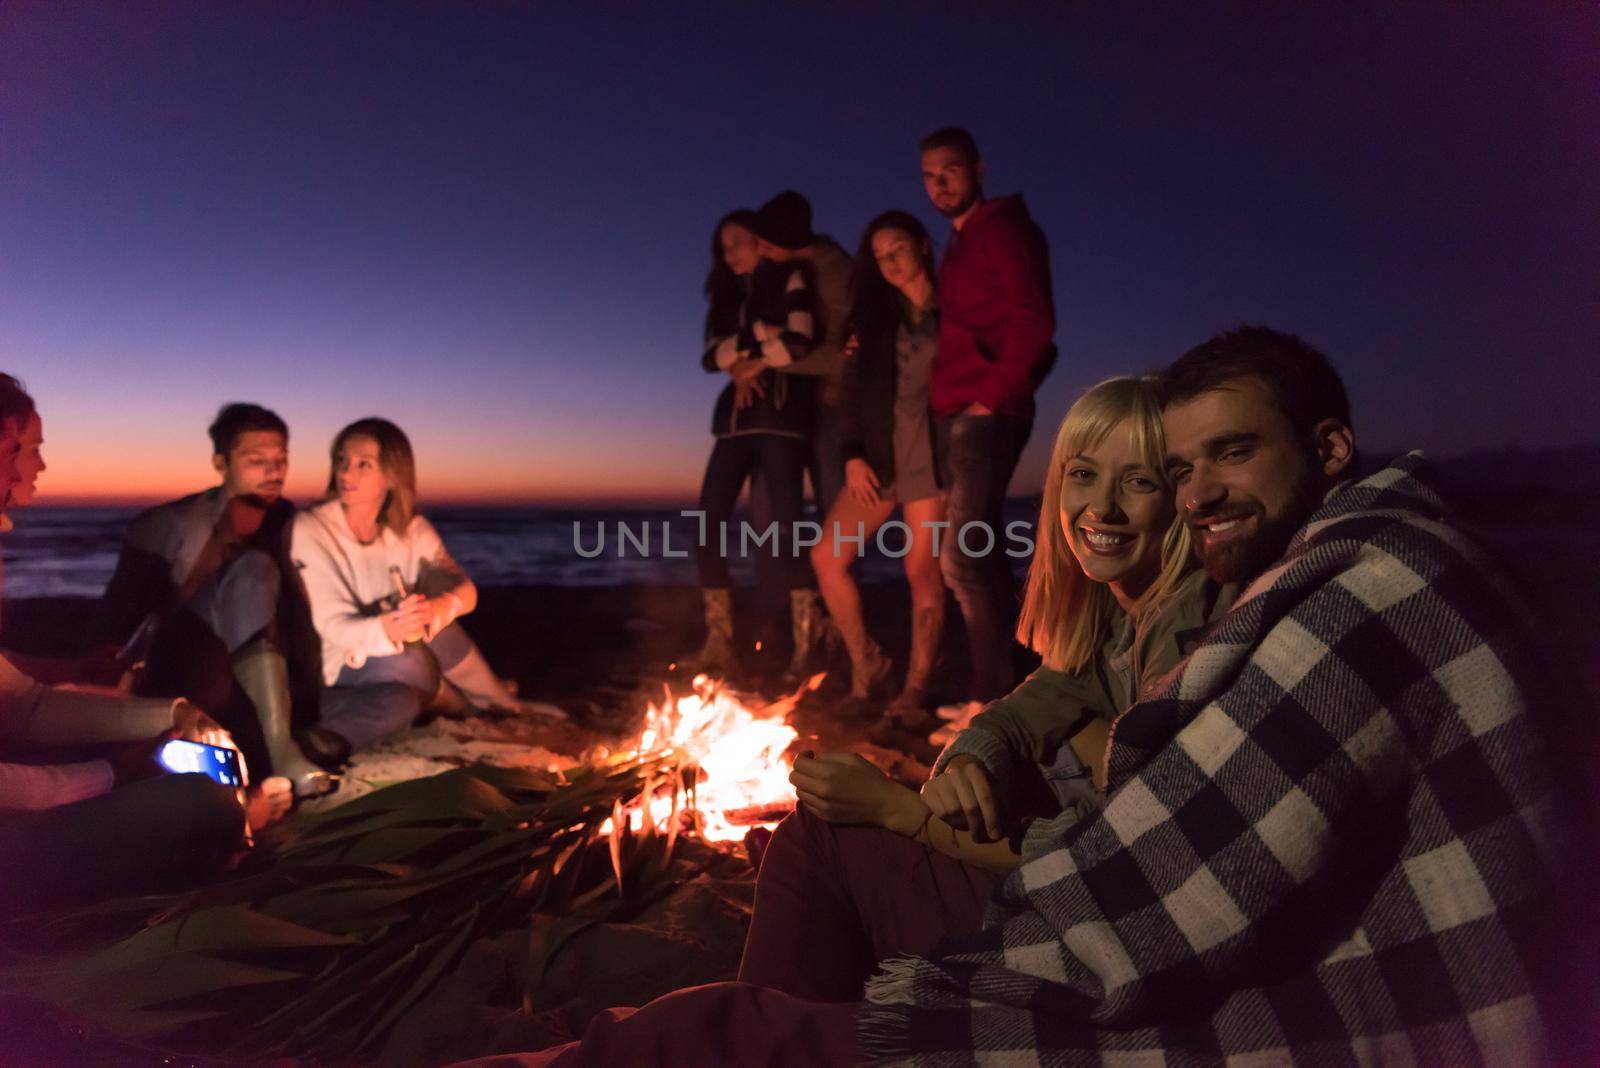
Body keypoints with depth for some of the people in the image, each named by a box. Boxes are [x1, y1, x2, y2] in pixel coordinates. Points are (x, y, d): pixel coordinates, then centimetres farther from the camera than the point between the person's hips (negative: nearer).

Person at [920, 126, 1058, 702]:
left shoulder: (1003, 228, -3)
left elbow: (1034, 321, -13)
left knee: (963, 555, -14)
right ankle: (1000, 684, 17)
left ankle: (994, 692, -6)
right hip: (955, 415, 9)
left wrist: (991, 395, -15)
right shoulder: (959, 243, 23)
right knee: (980, 553, 10)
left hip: (987, 414, -9)